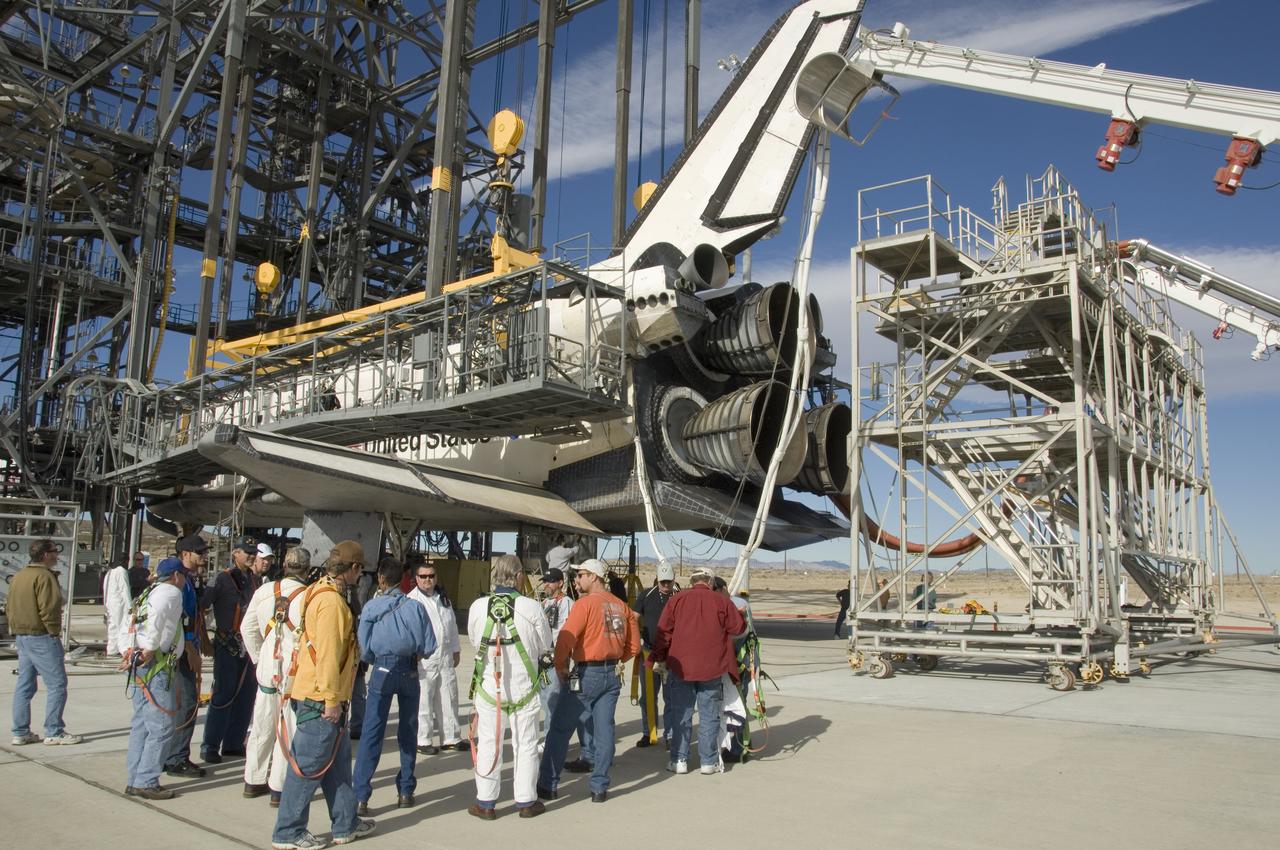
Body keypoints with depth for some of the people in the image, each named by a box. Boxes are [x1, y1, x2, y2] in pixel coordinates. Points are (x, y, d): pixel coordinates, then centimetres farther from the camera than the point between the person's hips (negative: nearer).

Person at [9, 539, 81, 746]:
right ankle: (54, 732, -2)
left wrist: (16, 630, 19)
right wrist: (55, 632, -11)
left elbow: (9, 607, 18)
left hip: (21, 636, 10)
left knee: (24, 685, 13)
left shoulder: (17, 576, 14)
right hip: (41, 637, -10)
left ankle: (20, 732, 17)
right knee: (57, 684, -3)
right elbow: (48, 608, -21)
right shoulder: (44, 576, -15)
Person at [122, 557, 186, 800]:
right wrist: (149, 650, -22)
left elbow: (132, 623, 18)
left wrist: (128, 651, 10)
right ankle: (146, 782, -5)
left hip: (140, 666, 10)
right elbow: (157, 616, -26)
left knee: (142, 724, 14)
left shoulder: (150, 593, 22)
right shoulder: (171, 592, -7)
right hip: (157, 665, -10)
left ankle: (135, 780, 19)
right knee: (162, 725, -6)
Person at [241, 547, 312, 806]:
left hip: (267, 668, 5)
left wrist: (258, 658, 18)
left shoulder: (264, 591, 2)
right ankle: (279, 787, 10)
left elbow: (247, 628, 9)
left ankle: (253, 781, 30)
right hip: (297, 671, -5)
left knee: (262, 726, 17)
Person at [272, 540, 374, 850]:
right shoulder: (331, 601, -19)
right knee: (308, 766, 0)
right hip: (321, 699, -10)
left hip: (322, 698, 10)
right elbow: (328, 653, -23)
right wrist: (331, 699, -20)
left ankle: (345, 824, 26)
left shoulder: (320, 592, 12)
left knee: (338, 760, 16)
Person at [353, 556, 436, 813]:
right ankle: (406, 792, 22)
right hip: (409, 673, 1)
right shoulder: (415, 606, -4)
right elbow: (429, 647, -5)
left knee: (371, 732, 1)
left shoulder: (371, 607, -5)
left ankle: (360, 797, -3)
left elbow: (364, 647, -3)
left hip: (381, 672, -1)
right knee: (408, 731, 14)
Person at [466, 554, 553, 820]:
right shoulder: (531, 607, -15)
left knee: (488, 744, 12)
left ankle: (485, 802, 19)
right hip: (524, 686, -1)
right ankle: (526, 801, 21)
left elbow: (474, 641, 4)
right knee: (525, 745, 12)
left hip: (488, 685, 1)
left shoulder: (478, 606, -10)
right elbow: (545, 645, -3)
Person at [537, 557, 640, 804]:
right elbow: (634, 645, 9)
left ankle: (548, 785, 11)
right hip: (611, 675, 6)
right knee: (604, 731, 10)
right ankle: (599, 787, 14)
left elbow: (566, 638, -19)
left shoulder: (585, 603, -12)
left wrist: (560, 666, -5)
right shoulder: (622, 606, 6)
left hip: (585, 675, -6)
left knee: (560, 729, 5)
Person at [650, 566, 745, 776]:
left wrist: (659, 659, 8)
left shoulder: (677, 600, 0)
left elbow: (664, 632, 0)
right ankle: (709, 761, 12)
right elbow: (738, 627, 3)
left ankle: (679, 760, 11)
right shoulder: (722, 601, -2)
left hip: (680, 666, 1)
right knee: (709, 715, 8)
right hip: (712, 668, -1)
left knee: (681, 715, 9)